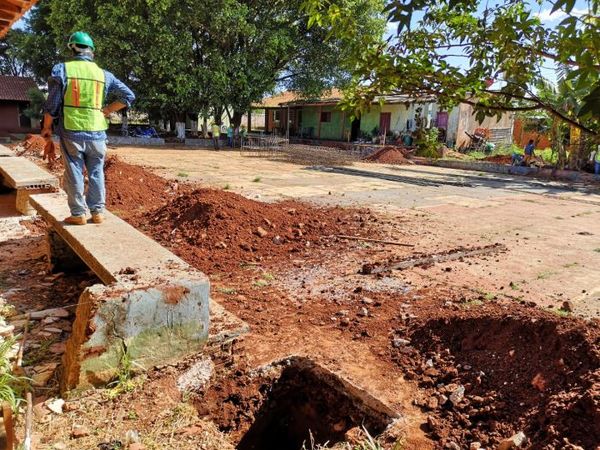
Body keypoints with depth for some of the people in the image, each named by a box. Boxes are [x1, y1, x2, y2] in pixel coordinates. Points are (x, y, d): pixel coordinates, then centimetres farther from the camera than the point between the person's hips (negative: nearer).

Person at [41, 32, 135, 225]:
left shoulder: (62, 69, -2)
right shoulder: (103, 74, 5)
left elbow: (52, 104, -2)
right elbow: (128, 96, 7)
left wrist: (46, 127, 11)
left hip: (71, 131, -2)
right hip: (96, 132, 2)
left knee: (74, 173, 5)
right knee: (96, 173, 10)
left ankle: (78, 214, 8)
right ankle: (97, 212, 13)